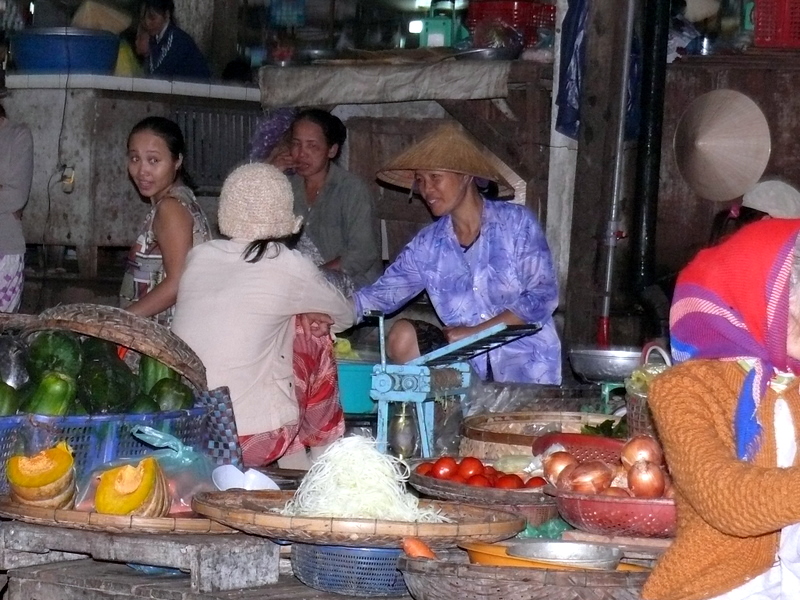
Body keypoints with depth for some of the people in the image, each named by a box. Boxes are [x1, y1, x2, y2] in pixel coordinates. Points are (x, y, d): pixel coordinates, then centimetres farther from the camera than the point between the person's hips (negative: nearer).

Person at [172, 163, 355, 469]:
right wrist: (305, 315, 33)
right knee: (313, 335, 16)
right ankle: (321, 447, 32)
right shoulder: (288, 268, -5)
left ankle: (293, 456, 30)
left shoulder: (198, 257, 6)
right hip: (251, 444, -4)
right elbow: (345, 316, 15)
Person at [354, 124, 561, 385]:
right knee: (402, 337, -14)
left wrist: (475, 331, -15)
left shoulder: (516, 223, -5)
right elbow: (380, 295, 4)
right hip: (469, 368, 4)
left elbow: (542, 297, -10)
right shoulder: (427, 245, 7)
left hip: (527, 367, -4)